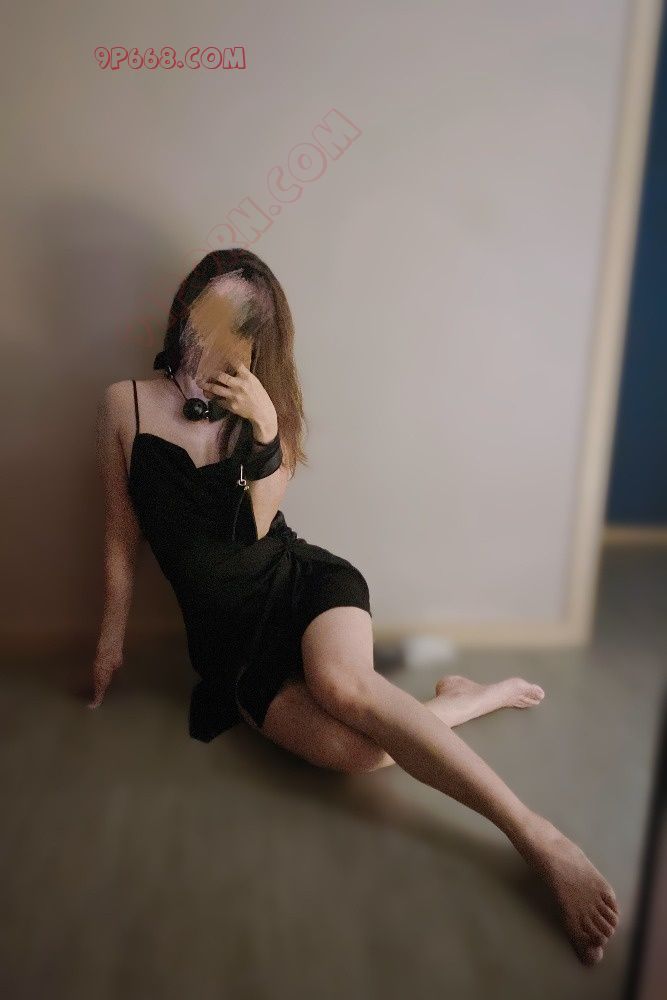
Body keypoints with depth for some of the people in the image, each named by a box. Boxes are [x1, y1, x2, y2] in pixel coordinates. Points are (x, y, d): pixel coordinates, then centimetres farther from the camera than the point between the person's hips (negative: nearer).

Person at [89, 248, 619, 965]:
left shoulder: (261, 408, 6)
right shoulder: (127, 404, 2)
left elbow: (259, 524, -8)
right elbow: (121, 535, 8)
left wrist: (264, 428, -20)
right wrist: (110, 638, 13)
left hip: (300, 581, 1)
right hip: (225, 634, 0)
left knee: (342, 684, -35)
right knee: (351, 748, -27)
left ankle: (542, 839, -20)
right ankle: (476, 697, -1)